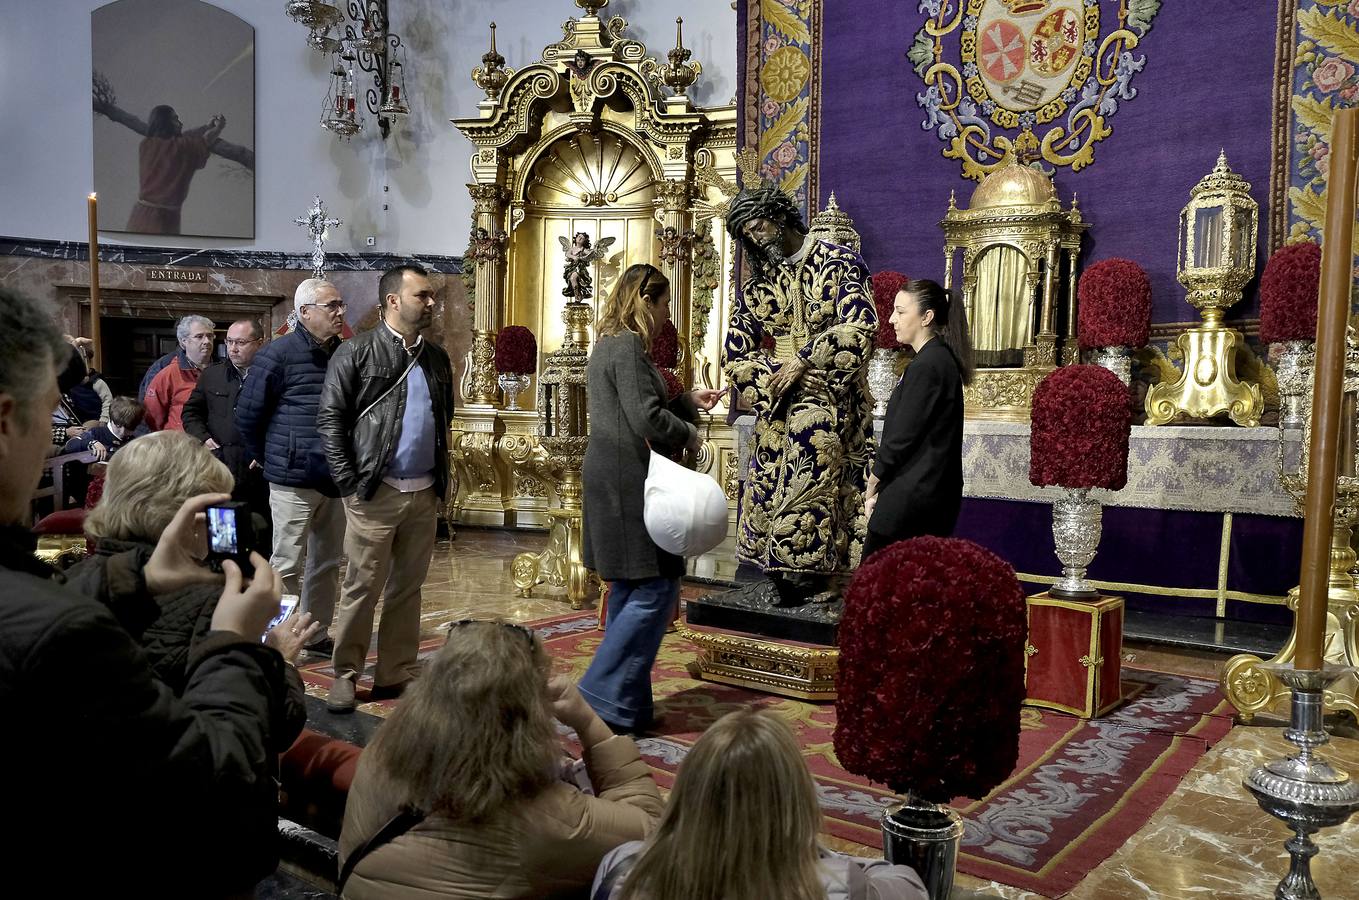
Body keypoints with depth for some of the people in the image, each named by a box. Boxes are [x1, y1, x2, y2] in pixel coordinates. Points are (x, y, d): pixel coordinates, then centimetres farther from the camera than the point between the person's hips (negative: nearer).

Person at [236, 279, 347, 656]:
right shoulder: (279, 354, -7)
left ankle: (316, 634, 26)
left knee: (327, 563, 13)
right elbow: (247, 414, -3)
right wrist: (271, 460, 4)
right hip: (294, 480, -5)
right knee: (287, 565, -1)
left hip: (334, 478, 6)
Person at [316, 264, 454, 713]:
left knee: (408, 588, 10)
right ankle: (345, 675, 16)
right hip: (375, 491, -5)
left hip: (424, 492, 5)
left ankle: (395, 675, 21)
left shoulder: (437, 358, 12)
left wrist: (441, 480, 11)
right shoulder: (357, 352, -3)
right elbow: (330, 419, -5)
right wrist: (349, 482, -10)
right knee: (362, 587, 2)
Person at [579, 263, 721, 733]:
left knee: (630, 590, 15)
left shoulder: (609, 344, 18)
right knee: (655, 591, -6)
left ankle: (626, 703, 22)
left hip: (613, 480, 11)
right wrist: (690, 435, -5)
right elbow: (647, 419, -21)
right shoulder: (628, 347, -14)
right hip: (629, 482, -11)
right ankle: (602, 695, -3)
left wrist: (688, 401, 16)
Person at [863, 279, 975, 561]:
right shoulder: (943, 358, 13)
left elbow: (902, 436, -16)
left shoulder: (926, 366, -17)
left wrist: (872, 487, -3)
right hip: (937, 492, 10)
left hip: (914, 494, -10)